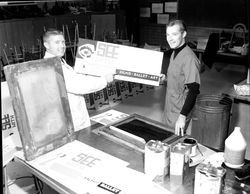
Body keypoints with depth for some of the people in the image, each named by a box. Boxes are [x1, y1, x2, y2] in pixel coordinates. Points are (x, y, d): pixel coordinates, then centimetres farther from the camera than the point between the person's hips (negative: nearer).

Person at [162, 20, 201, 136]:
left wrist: (182, 116, -29)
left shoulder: (189, 58, -22)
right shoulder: (174, 53, 7)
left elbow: (193, 90, -26)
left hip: (179, 112, -9)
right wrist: (165, 78, 7)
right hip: (169, 109, 9)